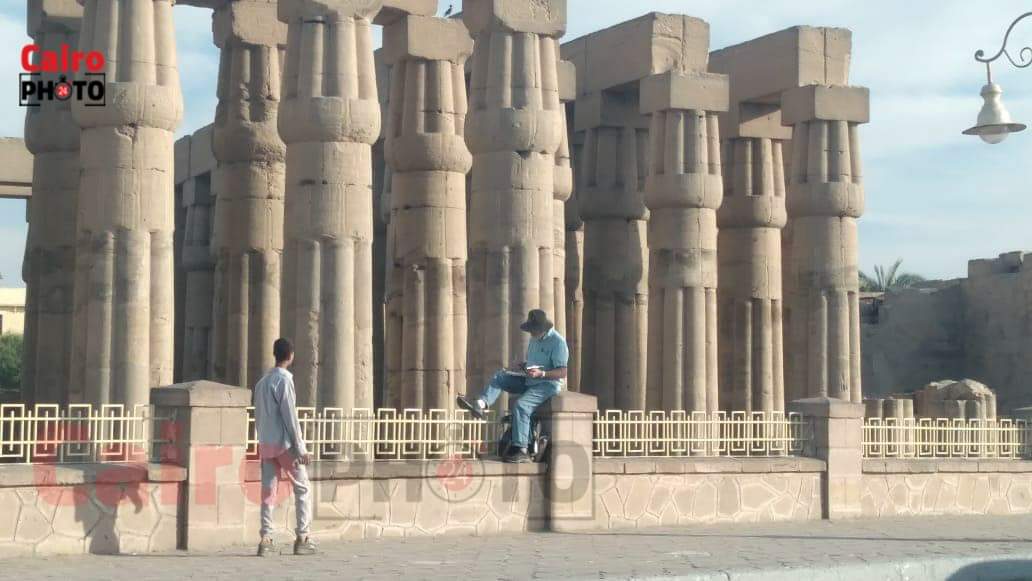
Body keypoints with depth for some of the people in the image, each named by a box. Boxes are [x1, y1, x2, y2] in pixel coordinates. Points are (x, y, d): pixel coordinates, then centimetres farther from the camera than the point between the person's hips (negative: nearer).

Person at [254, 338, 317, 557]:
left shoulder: (262, 382, 13)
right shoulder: (284, 380, -10)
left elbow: (258, 417, 16)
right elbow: (289, 415, -14)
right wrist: (300, 448, -13)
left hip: (266, 444, 7)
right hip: (285, 443, -7)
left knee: (268, 491, 5)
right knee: (303, 489, 4)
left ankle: (265, 538, -3)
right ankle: (302, 538, 1)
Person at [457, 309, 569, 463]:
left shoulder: (558, 342, -15)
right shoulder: (535, 339, 13)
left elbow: (562, 373, -19)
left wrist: (541, 374, -31)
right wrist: (521, 365, 5)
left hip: (548, 384, -9)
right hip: (529, 381, 9)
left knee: (521, 405, -30)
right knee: (499, 377, -3)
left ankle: (521, 450, -30)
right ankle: (481, 404, -27)